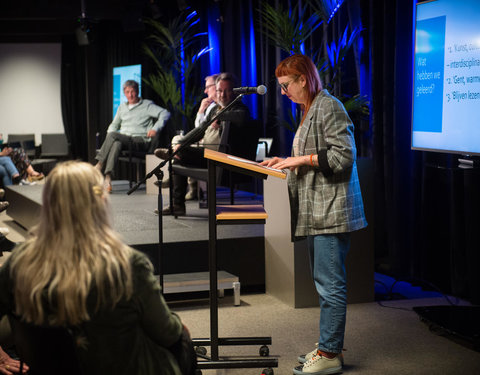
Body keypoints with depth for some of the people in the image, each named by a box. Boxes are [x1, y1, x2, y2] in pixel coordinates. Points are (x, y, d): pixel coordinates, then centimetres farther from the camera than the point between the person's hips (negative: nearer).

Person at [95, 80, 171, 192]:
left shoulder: (147, 105, 9)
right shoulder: (122, 107, 27)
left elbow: (165, 114, -2)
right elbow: (114, 124, 34)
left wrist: (155, 129, -17)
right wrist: (110, 133, 9)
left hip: (141, 140, -4)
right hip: (123, 139, 4)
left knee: (113, 135, -31)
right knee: (116, 144, -34)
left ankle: (100, 165, -35)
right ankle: (108, 178, -47)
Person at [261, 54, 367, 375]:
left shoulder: (329, 107, -12)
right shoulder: (310, 110, 19)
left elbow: (343, 156, -18)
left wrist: (302, 159, -15)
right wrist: (289, 161, 13)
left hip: (332, 210, -11)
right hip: (317, 211, 11)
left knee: (330, 284, -7)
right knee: (325, 282, 15)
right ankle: (330, 346, 23)